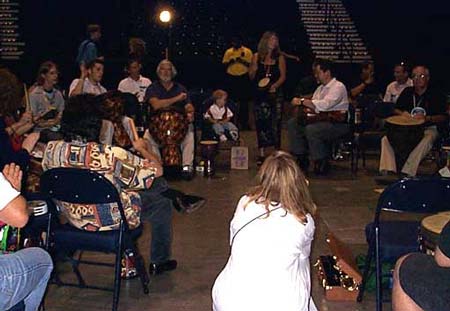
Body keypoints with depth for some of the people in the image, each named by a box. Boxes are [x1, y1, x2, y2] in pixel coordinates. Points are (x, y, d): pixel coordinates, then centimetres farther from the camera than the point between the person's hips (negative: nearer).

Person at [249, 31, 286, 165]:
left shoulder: (279, 57, 5)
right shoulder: (257, 57, 7)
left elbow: (283, 76, 1)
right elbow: (251, 77, 10)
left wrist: (275, 85, -15)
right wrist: (254, 69, -10)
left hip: (275, 93, -1)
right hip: (260, 94, 1)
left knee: (276, 122, -5)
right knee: (260, 122, 1)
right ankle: (261, 153, 9)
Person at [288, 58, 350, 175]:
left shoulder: (338, 86, -9)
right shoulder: (320, 88, 20)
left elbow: (325, 105, -24)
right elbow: (313, 105, 15)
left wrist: (302, 101, -22)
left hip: (338, 123, -9)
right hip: (322, 120, 9)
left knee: (311, 129, -34)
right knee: (292, 123, -3)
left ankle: (321, 163, -16)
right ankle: (302, 159, 0)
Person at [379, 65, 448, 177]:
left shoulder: (437, 95, 0)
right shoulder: (407, 92, 13)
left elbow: (444, 117, -4)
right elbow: (395, 110, 20)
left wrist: (427, 118, -21)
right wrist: (402, 113, -4)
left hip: (428, 128, -4)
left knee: (425, 142, -39)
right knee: (386, 139, -21)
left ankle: (407, 174, -44)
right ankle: (388, 171, -32)